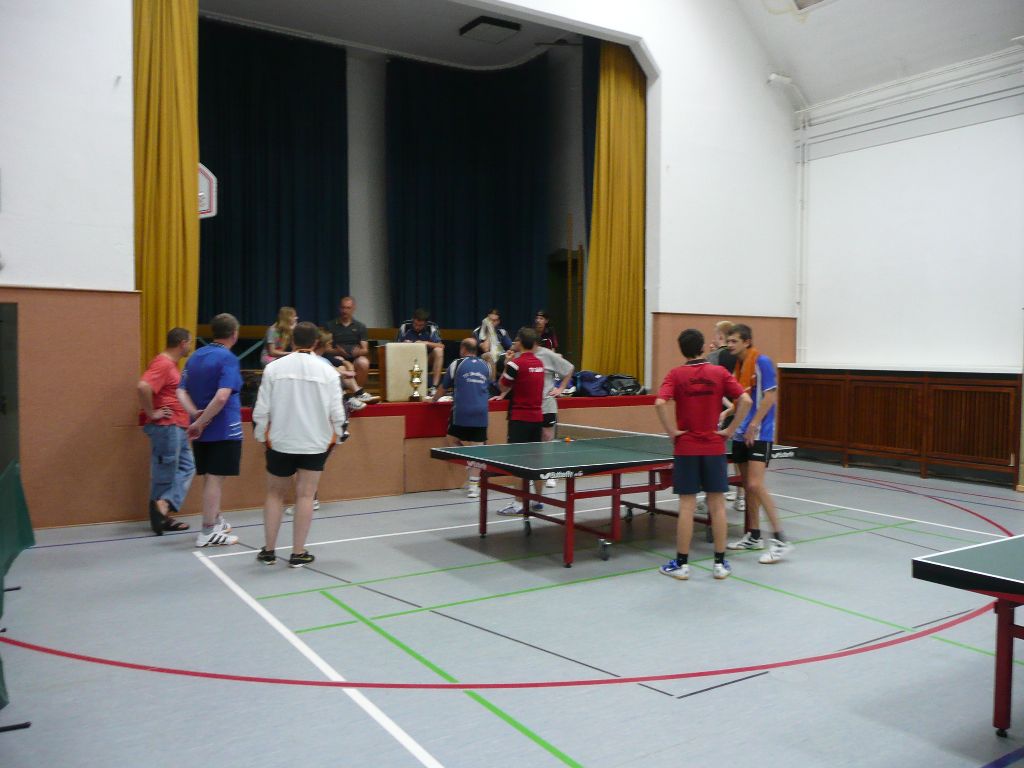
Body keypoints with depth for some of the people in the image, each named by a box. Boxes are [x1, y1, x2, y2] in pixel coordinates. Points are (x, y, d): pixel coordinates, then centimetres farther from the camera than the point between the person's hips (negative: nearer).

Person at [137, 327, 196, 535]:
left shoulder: (171, 364, 15)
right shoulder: (162, 364, -16)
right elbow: (143, 387, -30)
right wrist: (152, 413, -21)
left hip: (176, 428, 10)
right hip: (166, 427, -10)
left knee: (187, 467, 10)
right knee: (165, 473, -2)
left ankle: (164, 507, 7)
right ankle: (161, 512, 7)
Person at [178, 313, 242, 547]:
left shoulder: (196, 356, 10)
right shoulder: (228, 359, -14)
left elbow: (181, 391, 6)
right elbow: (222, 397, -26)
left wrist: (195, 413, -8)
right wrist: (201, 422, -20)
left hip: (203, 430, 7)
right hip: (224, 429, -7)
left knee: (210, 478, 18)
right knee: (215, 478, -1)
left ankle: (216, 521, 33)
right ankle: (208, 532, 4)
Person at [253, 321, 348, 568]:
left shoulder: (274, 368, -6)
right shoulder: (327, 371, -6)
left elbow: (261, 409, -5)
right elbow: (337, 412, -5)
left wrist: (262, 436, 8)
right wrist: (335, 435, 11)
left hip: (281, 441, 1)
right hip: (315, 442, 0)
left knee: (275, 494, 14)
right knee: (305, 496, 6)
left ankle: (269, 550, 20)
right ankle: (298, 553, 10)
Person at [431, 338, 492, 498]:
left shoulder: (457, 364, 2)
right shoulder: (486, 366, 11)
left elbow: (444, 387, 12)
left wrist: (433, 399, 30)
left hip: (461, 411, -3)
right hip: (481, 413, 3)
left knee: (455, 440, 16)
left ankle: (469, 467, -3)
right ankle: (474, 486, 5)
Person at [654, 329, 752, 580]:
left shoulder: (676, 374, -4)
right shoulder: (719, 373, 1)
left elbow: (660, 403, -20)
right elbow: (745, 400, -8)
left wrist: (673, 432, -10)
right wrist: (730, 430, -2)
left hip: (686, 448, -1)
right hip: (714, 448, 1)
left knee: (687, 506, 3)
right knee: (717, 505, 8)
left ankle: (681, 564, 10)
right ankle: (720, 563, 14)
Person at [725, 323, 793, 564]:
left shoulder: (762, 362, -10)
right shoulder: (738, 365, 13)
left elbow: (770, 396, -15)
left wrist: (753, 425, -18)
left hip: (759, 434, -8)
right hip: (741, 434, 8)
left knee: (756, 485, -15)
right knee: (748, 486, 11)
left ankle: (780, 540, -9)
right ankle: (753, 537, 21)